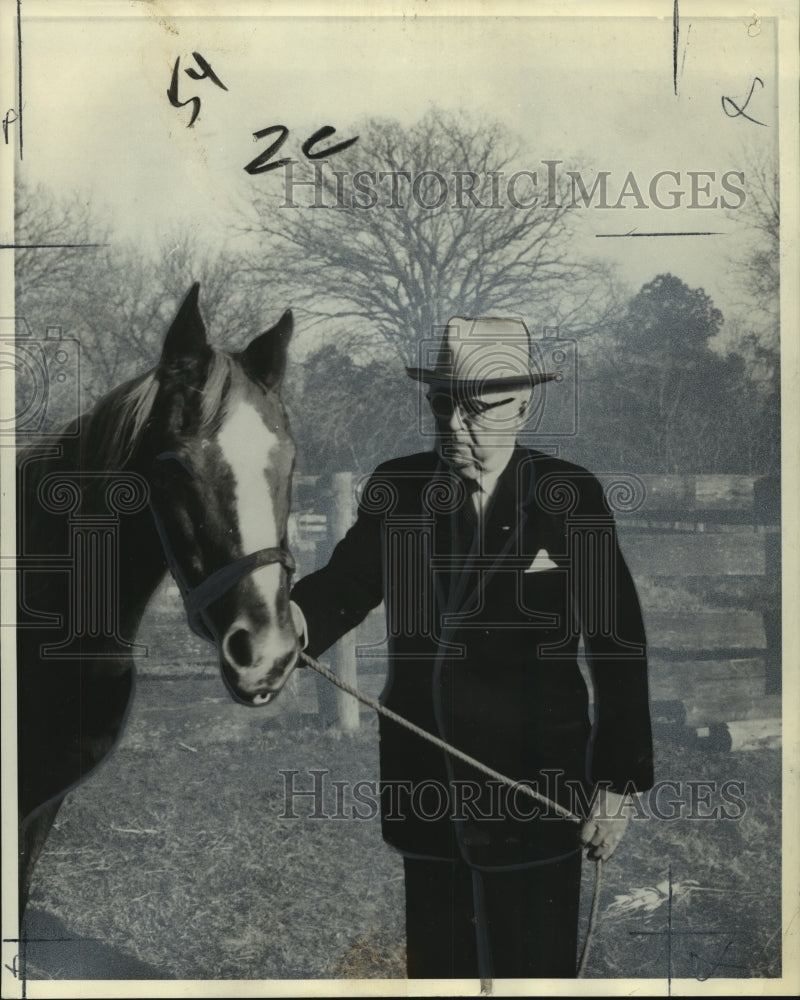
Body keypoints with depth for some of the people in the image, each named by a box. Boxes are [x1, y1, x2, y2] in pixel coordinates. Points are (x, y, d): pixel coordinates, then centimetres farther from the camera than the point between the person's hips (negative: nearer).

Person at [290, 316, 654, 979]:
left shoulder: (570, 496, -8)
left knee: (534, 967, 9)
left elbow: (618, 642, -6)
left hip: (534, 793, -3)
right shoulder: (397, 487, 2)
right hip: (426, 786, 3)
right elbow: (349, 579, -3)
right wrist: (298, 618, -27)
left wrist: (619, 782, -6)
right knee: (435, 960, 16)